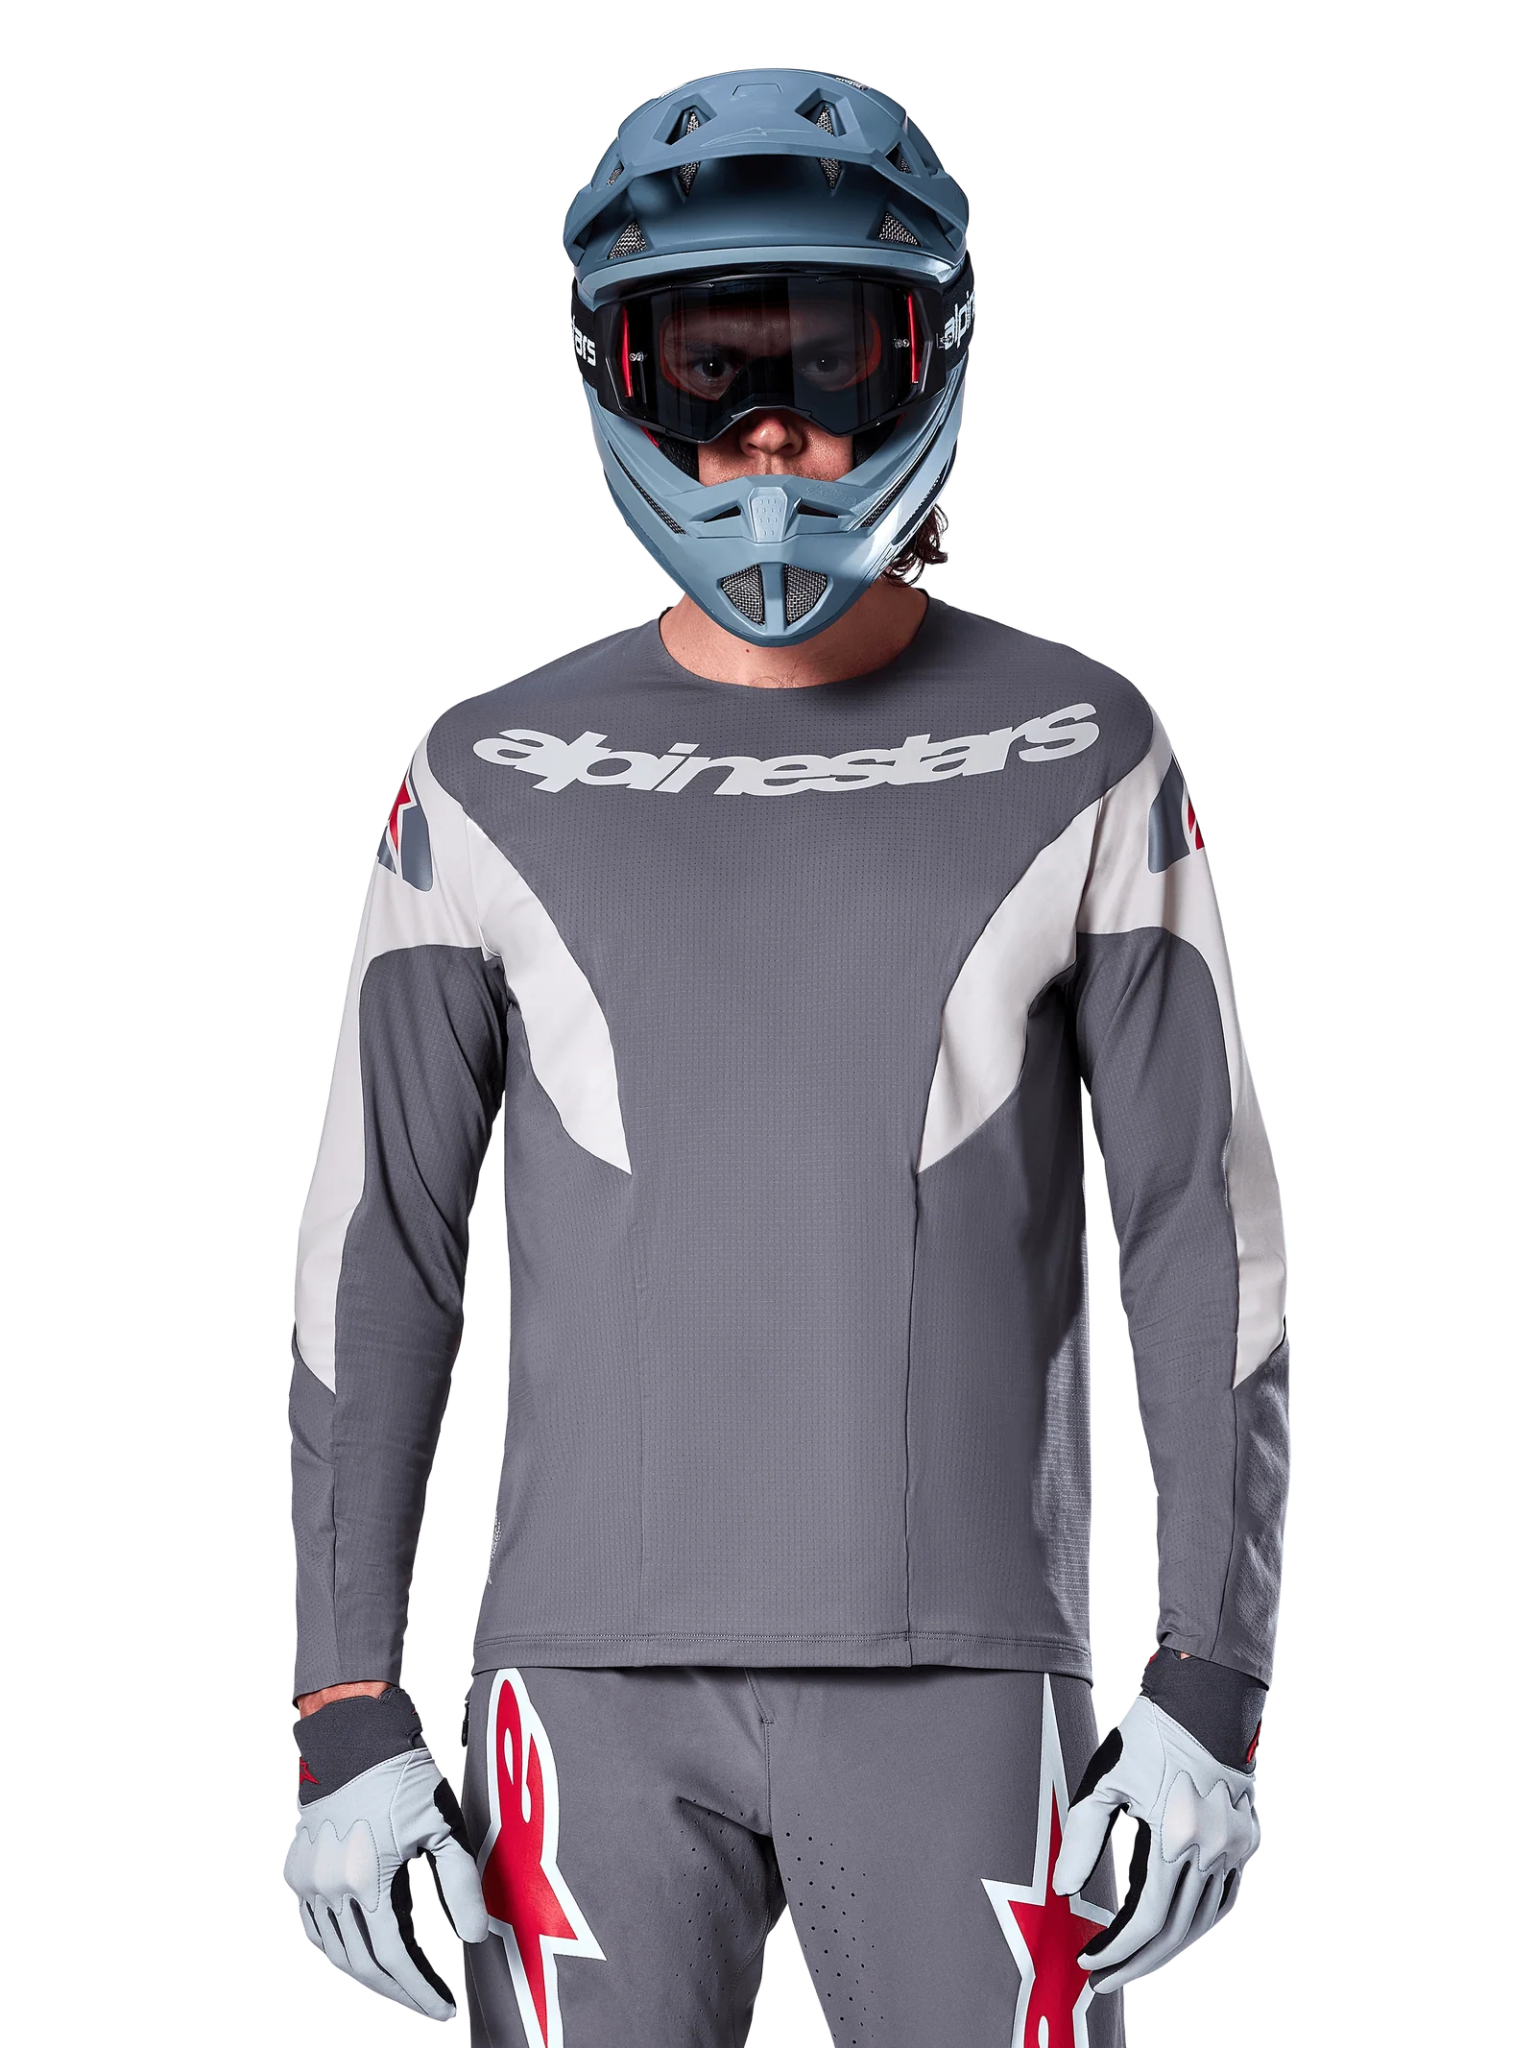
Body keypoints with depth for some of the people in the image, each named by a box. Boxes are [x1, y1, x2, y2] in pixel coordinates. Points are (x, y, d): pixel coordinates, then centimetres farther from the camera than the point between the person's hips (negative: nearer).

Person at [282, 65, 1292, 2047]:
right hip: (593, 1679, 1)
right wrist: (346, 1718, -1)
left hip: (956, 1678, -1)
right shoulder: (495, 783, 5)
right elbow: (373, 1251, 5)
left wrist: (1210, 1685, -5)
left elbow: (1201, 1227, 3)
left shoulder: (1076, 758, 3)